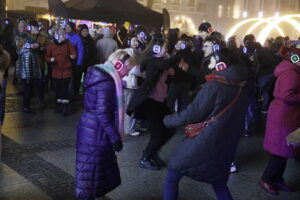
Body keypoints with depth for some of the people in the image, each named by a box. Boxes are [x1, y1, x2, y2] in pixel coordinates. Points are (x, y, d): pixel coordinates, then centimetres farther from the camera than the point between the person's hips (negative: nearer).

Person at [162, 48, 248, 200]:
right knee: (220, 186, 23)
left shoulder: (213, 87, -18)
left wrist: (168, 120, 0)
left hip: (202, 144, -7)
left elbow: (191, 114, -16)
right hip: (225, 148, 7)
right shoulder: (241, 91, 5)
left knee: (172, 177, 12)